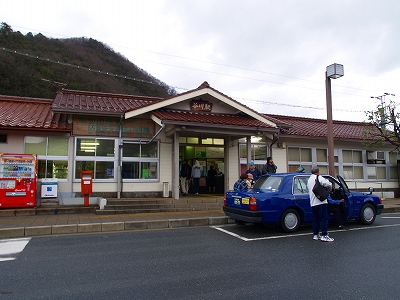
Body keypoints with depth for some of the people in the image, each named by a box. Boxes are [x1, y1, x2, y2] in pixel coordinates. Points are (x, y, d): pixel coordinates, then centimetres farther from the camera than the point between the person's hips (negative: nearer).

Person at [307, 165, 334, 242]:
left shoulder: (309, 180, 18)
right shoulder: (318, 178, -8)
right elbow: (328, 184, -22)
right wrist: (330, 188, 0)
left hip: (313, 203, 8)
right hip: (321, 202, -8)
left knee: (315, 219, 13)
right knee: (324, 218, -5)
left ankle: (316, 235, 16)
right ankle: (324, 236, -6)